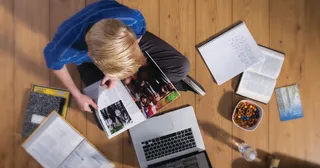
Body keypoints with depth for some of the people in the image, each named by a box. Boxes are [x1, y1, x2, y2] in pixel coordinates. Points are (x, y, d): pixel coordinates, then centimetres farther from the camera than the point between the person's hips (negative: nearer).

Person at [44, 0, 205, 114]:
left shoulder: (133, 19, -40)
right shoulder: (64, 48, -41)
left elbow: (138, 37, -14)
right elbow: (53, 62, -14)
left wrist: (118, 73, -21)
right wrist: (77, 95, -13)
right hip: (89, 61, 1)